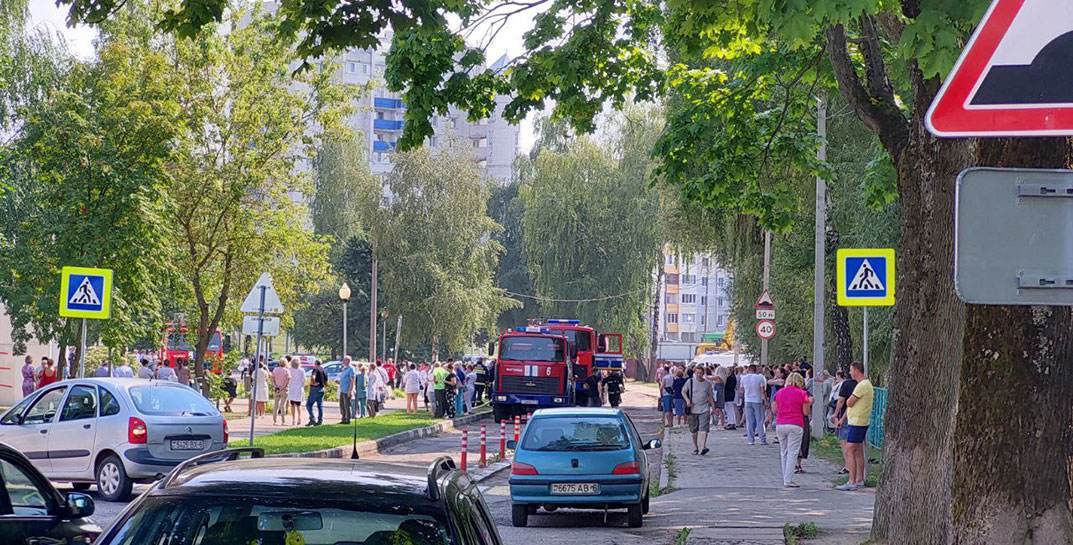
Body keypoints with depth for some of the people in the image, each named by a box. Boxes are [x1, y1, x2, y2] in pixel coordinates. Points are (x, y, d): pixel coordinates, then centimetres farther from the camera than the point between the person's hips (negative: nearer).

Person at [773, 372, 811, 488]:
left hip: (780, 425, 4)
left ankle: (785, 479, 16)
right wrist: (809, 403, 16)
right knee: (792, 453, -3)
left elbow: (774, 410, 11)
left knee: (784, 453, 14)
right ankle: (788, 480, -9)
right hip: (795, 426, -4)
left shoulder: (779, 392, 8)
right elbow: (806, 412, -2)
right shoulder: (802, 393, -3)